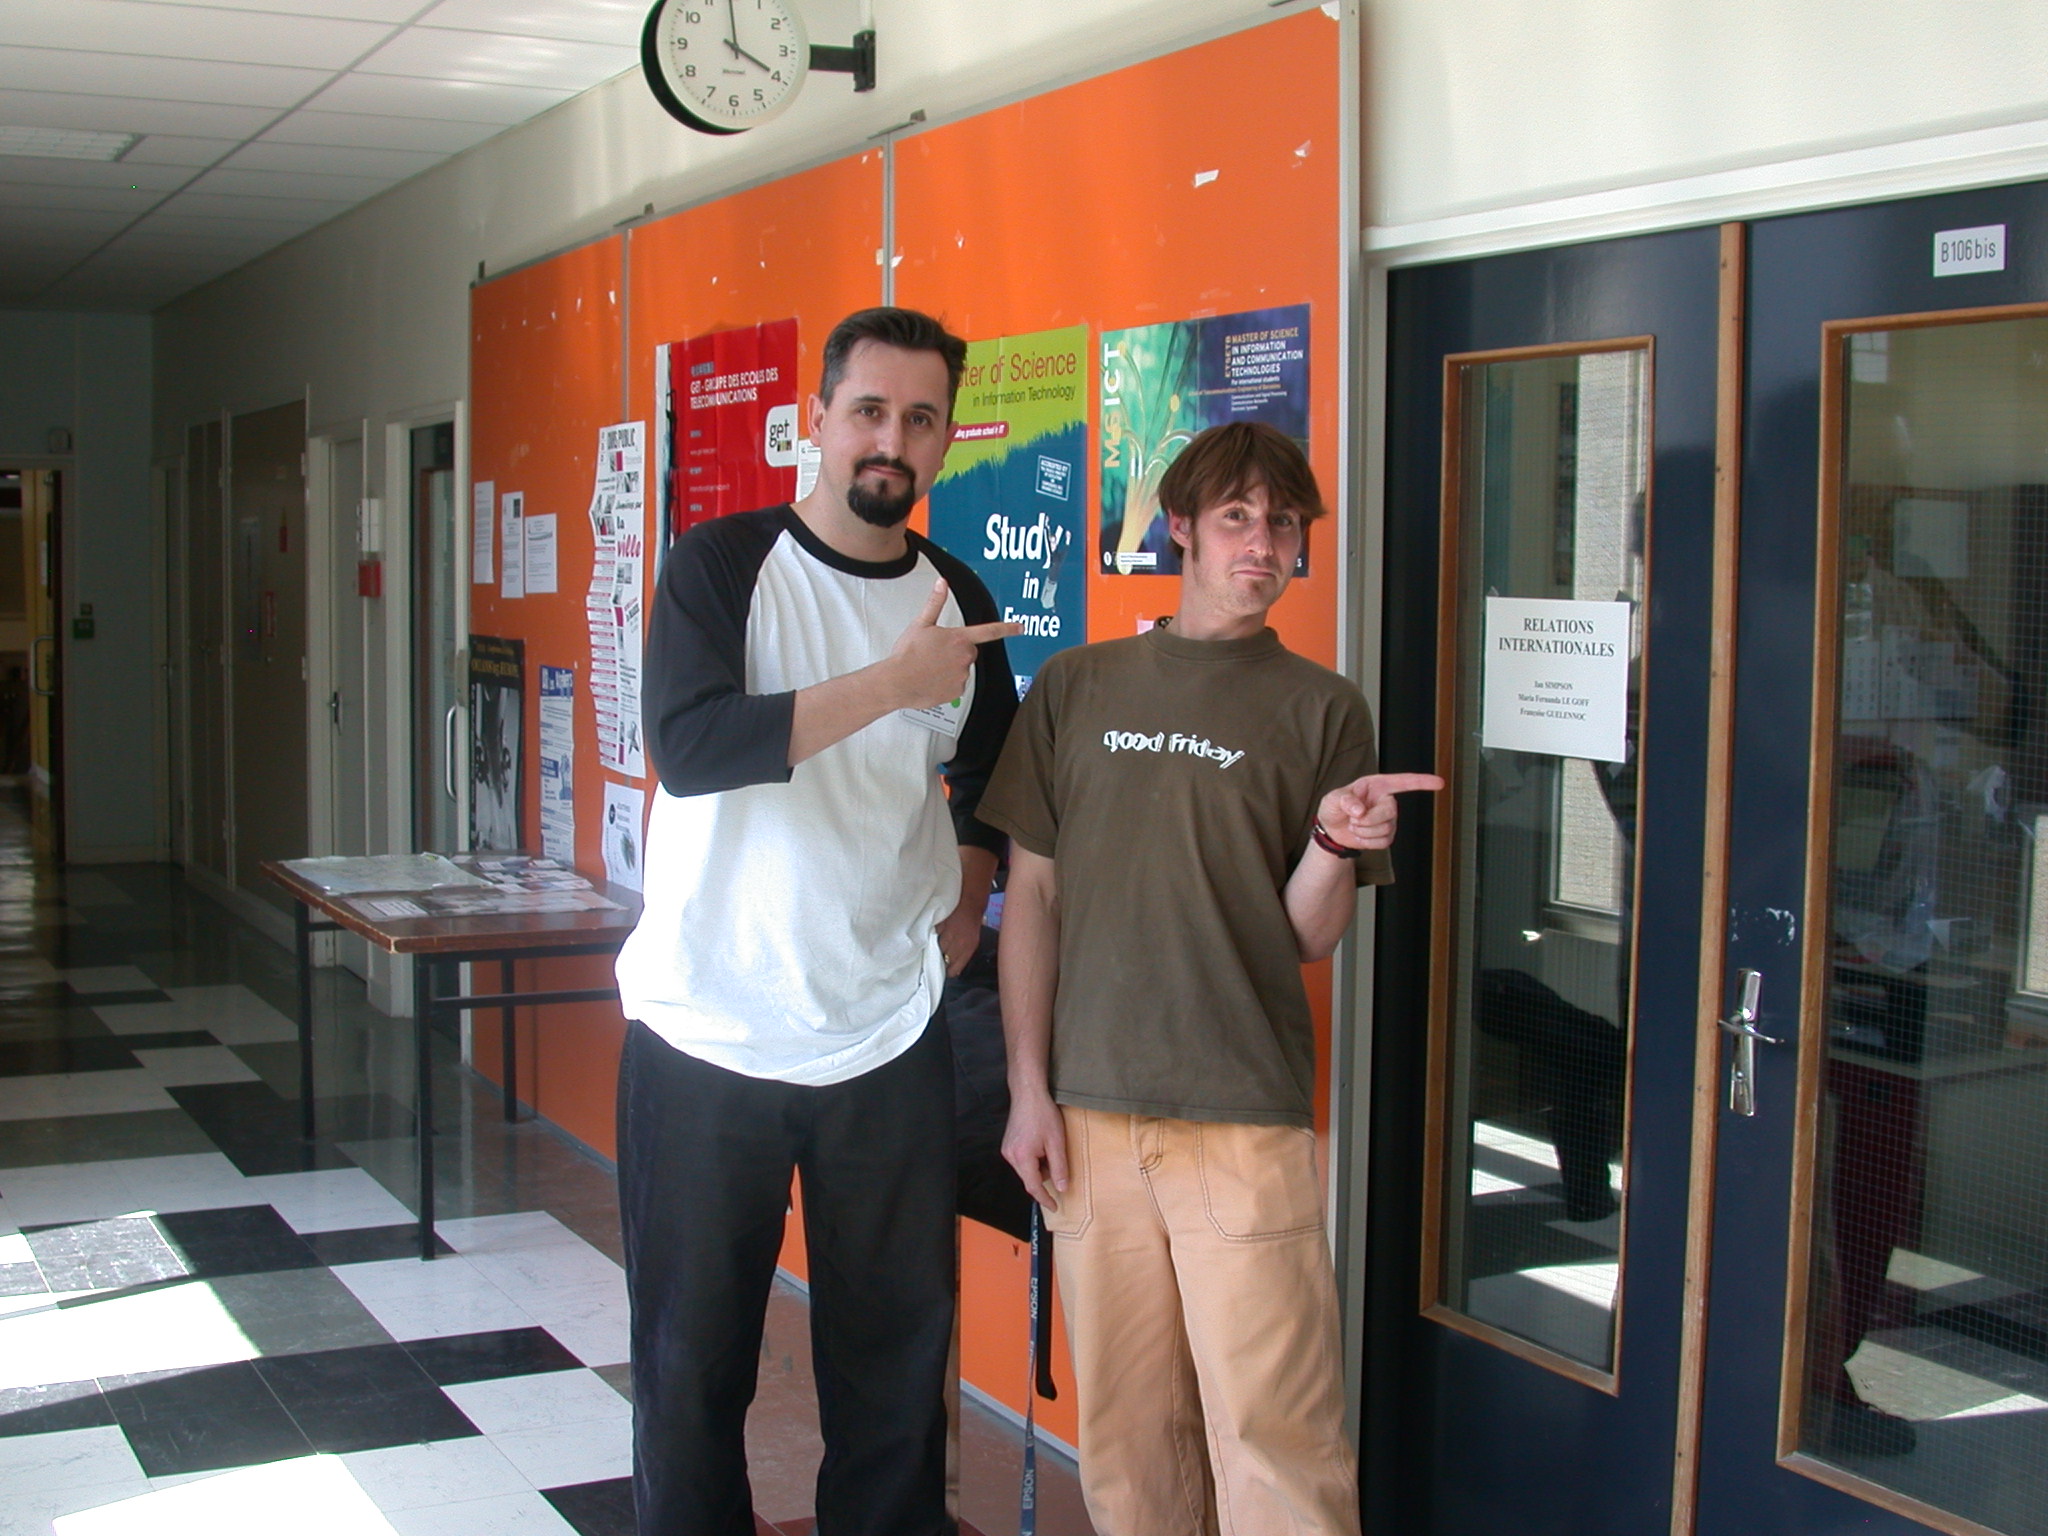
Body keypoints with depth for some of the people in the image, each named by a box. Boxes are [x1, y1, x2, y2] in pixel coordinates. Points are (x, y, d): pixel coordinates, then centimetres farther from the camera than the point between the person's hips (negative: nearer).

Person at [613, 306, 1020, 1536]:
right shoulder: (722, 566, -6)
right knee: (692, 1351, 8)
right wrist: (893, 681, -22)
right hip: (707, 1030, -3)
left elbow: (989, 770, 23)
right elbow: (688, 746, -23)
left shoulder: (957, 602, 6)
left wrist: (967, 899, 9)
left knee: (897, 1345, 10)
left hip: (890, 1033, 3)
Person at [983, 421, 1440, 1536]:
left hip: (1247, 1118, -2)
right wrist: (1028, 1087, 4)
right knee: (1126, 1423, 7)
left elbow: (1310, 939, 5)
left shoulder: (1320, 710, 5)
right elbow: (1032, 893, 9)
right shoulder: (1077, 688, 9)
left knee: (1272, 1424, -5)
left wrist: (1335, 846, -15)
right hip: (1090, 1111, 2)